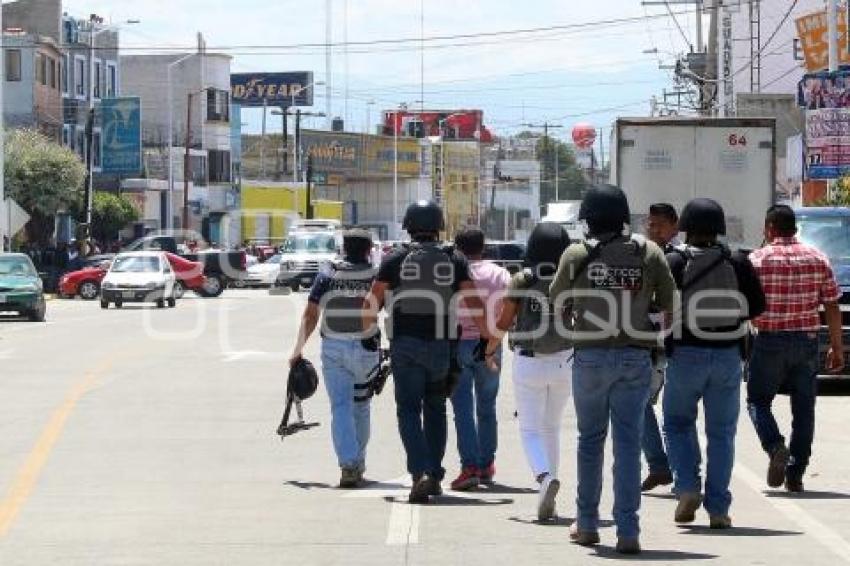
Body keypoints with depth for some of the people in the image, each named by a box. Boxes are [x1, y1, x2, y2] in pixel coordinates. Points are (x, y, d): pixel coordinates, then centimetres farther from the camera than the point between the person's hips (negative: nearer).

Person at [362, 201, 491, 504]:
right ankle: (435, 476, 20)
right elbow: (474, 304, -1)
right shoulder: (454, 261, 2)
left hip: (405, 344, -2)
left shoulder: (396, 260, 0)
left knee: (409, 410, 0)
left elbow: (372, 302, 1)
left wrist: (365, 333, 15)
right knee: (435, 409, 18)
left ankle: (419, 473, -18)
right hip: (441, 344, 2)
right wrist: (489, 339, 6)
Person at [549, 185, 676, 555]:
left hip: (591, 355, 0)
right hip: (635, 357, 0)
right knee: (628, 444, 2)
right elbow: (670, 303, 0)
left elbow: (556, 299, 10)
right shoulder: (649, 253, -1)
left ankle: (587, 524, 20)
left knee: (590, 440, 14)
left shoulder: (577, 254, -3)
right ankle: (628, 531, -3)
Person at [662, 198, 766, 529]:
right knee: (721, 432, 9)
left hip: (685, 354, -2)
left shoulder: (673, 263, -7)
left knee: (677, 423, 17)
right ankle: (718, 510, 7)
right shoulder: (737, 263, -1)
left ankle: (688, 488, 0)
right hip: (727, 356, 2)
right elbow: (757, 306, 2)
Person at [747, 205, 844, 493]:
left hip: (770, 342, -3)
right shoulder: (817, 259, 4)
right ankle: (795, 474, 8)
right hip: (807, 341, 3)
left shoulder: (757, 260, -5)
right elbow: (832, 307, 4)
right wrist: (836, 347, 11)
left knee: (758, 400, 11)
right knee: (803, 408, 9)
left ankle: (775, 446, -14)